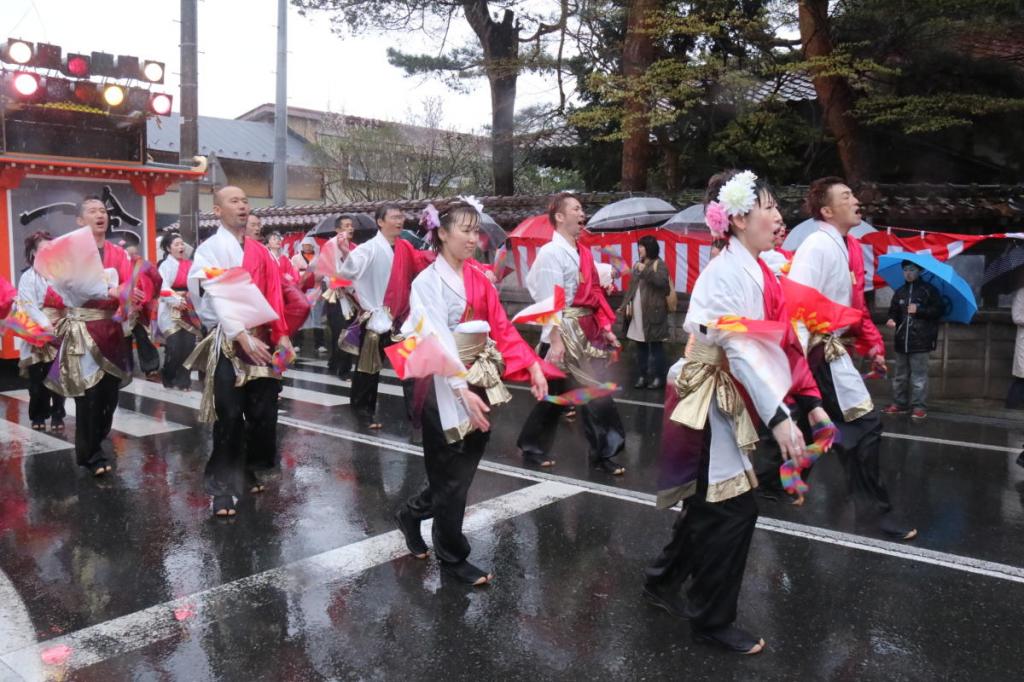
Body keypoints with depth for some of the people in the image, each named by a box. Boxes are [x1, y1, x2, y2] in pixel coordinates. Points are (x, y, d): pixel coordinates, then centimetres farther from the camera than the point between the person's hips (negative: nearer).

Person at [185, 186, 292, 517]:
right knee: (230, 417, -4)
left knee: (264, 412, 6)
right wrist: (243, 337, -25)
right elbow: (217, 297, -15)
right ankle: (223, 487, 6)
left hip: (262, 339, 5)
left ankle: (249, 470, 27)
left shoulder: (260, 251, 13)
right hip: (228, 342, -4)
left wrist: (281, 334, -2)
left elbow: (273, 295, 9)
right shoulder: (210, 249, -3)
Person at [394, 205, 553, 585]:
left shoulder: (480, 280, 10)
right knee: (451, 476, 3)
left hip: (480, 384, 7)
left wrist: (532, 365, -7)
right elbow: (439, 339, -21)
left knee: (463, 471, 14)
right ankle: (453, 557, 20)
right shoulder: (428, 281, -10)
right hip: (446, 388, -7)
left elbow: (502, 329, 6)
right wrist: (462, 389, -32)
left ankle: (413, 514, 39)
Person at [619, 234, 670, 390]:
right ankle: (642, 376, 19)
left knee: (656, 346, -3)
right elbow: (631, 287, 18)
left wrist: (646, 271, -19)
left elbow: (663, 282, -21)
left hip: (653, 312, -7)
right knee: (640, 346, 11)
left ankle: (658, 377, 4)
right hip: (637, 313, 7)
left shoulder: (659, 264, -5)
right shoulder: (637, 265, 16)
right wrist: (627, 304, 5)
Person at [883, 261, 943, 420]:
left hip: (920, 341, -5)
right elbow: (893, 311, 16)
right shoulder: (899, 292, 13)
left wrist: (919, 310, -12)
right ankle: (899, 404, 19)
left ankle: (919, 407, 0)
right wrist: (891, 319, -5)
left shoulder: (929, 290, 0)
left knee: (919, 375, -5)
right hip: (901, 340, 5)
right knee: (900, 375, 10)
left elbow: (939, 310, -2)